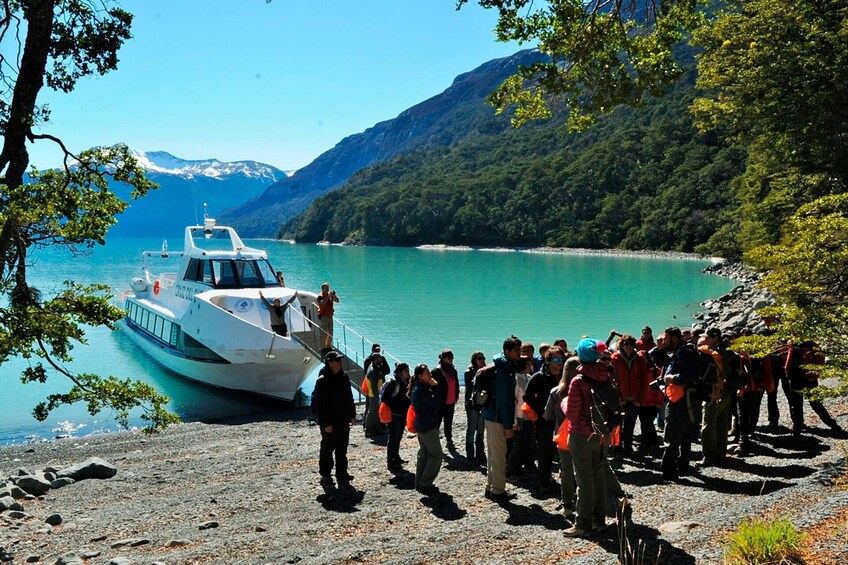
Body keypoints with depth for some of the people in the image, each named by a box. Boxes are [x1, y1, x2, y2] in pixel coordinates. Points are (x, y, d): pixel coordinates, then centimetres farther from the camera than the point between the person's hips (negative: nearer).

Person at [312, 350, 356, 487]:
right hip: (330, 423, -7)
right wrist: (325, 424, -18)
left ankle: (342, 474, 22)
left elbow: (349, 398, 16)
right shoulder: (322, 381, -16)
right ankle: (325, 475, 16)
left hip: (344, 421, 7)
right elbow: (319, 404, -17)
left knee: (342, 450, 13)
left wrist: (352, 415, 12)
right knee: (327, 449, 5)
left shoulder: (344, 377, 7)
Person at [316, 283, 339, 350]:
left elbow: (337, 300, 3)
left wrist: (333, 295, -13)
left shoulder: (330, 295, 7)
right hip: (323, 316, -7)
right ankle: (323, 346, -2)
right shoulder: (320, 296, -12)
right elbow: (322, 303, -31)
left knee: (330, 333, 14)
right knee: (324, 333, -6)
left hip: (330, 316, 7)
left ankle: (328, 346, 25)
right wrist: (328, 296, -29)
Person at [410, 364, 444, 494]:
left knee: (424, 454, 18)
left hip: (421, 425, 10)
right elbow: (437, 404, -21)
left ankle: (420, 483, 24)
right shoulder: (422, 390, -22)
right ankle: (425, 484, 1)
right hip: (428, 426, -10)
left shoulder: (417, 388, 9)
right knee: (436, 456, -2)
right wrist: (436, 387, -17)